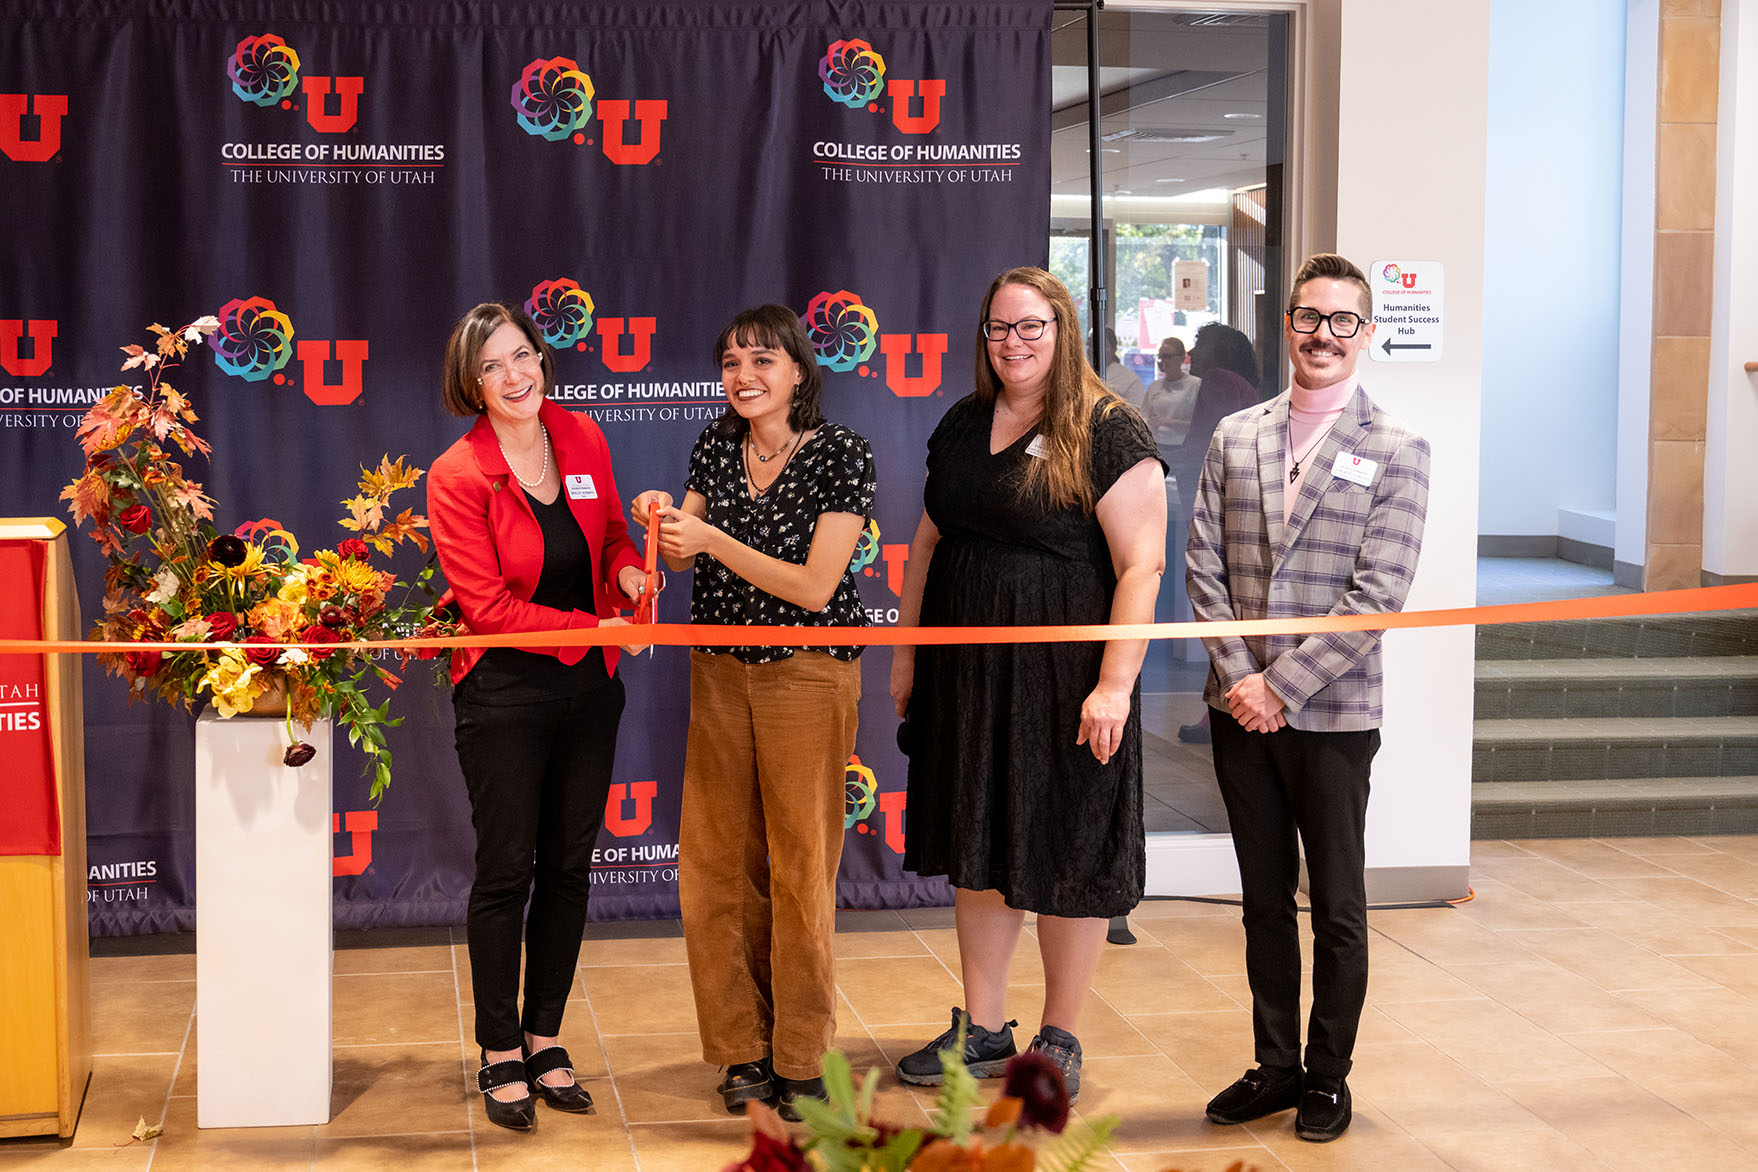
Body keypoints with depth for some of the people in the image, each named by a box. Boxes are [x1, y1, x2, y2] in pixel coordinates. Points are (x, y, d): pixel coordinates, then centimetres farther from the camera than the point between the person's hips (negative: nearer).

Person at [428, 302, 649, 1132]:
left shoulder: (582, 438, 1)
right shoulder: (457, 476, -14)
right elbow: (489, 606, -16)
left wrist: (627, 567, -8)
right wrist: (595, 627, -20)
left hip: (588, 688, 5)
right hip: (505, 694, -5)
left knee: (569, 868, 11)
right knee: (506, 872, 3)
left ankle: (544, 1039, 26)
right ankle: (500, 1056, 18)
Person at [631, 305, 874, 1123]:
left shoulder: (842, 456, -11)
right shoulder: (716, 446, 5)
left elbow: (814, 588, -16)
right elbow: (684, 560, 12)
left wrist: (712, 539, -21)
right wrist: (664, 521, -10)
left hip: (807, 677, -5)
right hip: (719, 672, 5)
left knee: (799, 866, 0)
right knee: (716, 862, 6)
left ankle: (799, 1062, 13)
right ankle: (743, 1049, 19)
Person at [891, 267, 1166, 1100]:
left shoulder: (1109, 434, -9)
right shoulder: (962, 426, 11)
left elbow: (1142, 565, -14)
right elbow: (928, 542, 18)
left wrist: (1115, 683, -21)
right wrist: (906, 649, 15)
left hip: (1063, 672, -6)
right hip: (966, 670, 6)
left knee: (1066, 855, 3)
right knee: (977, 849, 13)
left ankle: (1060, 1040, 18)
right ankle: (983, 1030, 25)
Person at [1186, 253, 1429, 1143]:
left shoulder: (1395, 451, -4)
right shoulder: (1235, 438, 7)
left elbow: (1379, 594, -11)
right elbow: (1205, 565, 5)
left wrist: (1283, 683, -15)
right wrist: (1238, 675, -7)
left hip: (1333, 712, -3)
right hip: (1240, 707, 4)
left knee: (1337, 910, 7)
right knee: (1265, 899, 13)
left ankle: (1327, 1077, 21)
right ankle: (1274, 1066, 26)